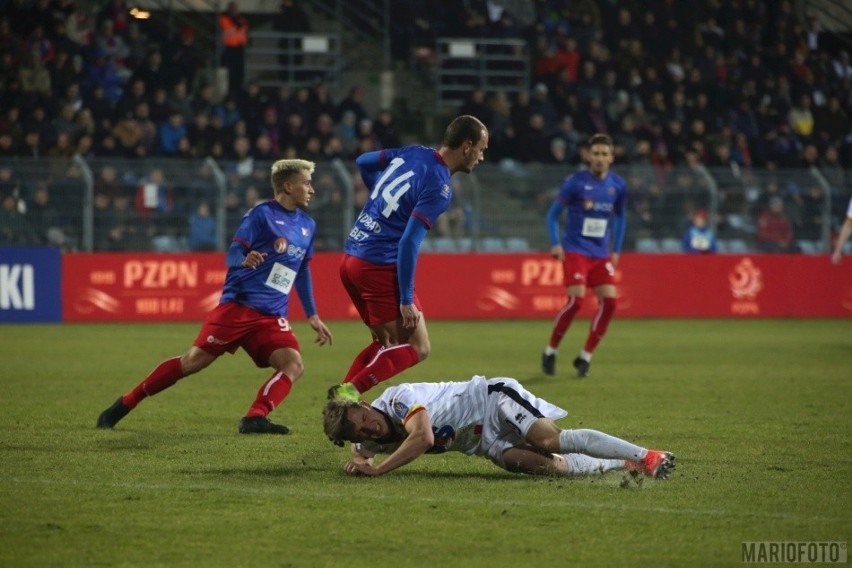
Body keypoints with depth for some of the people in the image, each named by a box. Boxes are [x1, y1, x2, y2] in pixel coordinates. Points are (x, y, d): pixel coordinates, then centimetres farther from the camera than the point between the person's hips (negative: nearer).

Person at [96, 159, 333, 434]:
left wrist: (313, 316, 21)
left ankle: (255, 418, -27)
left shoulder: (307, 226, 13)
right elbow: (233, 252, -11)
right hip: (237, 306, -6)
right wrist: (244, 260, -35)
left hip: (271, 317, 6)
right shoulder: (262, 214, -6)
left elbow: (302, 271, 24)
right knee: (193, 361, -7)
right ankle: (124, 404, 4)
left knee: (293, 364, -18)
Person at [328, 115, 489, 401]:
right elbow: (409, 243, -19)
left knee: (387, 342, 19)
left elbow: (363, 161, 25)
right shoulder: (439, 186, -14)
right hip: (380, 267, -9)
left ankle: (344, 394, 5)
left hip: (350, 259, 9)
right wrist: (406, 300, -15)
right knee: (417, 348, -3)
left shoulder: (412, 153, 9)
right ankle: (349, 390, -16)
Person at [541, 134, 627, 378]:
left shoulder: (618, 185, 2)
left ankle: (585, 357, 4)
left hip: (601, 254, 5)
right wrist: (555, 244, -12)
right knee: (576, 300, -18)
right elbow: (553, 213, -1)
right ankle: (550, 351, 1)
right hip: (576, 250, -5)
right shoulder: (575, 182, -9)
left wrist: (617, 250, 12)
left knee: (609, 301, -9)